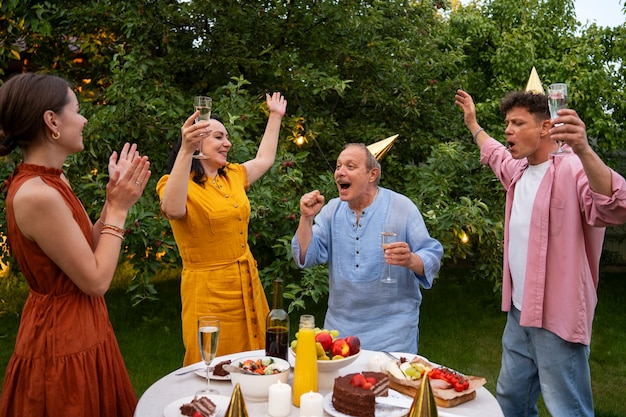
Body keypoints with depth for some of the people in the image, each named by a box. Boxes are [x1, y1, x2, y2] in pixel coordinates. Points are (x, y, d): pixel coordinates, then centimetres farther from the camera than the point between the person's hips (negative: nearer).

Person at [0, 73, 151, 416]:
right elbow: (96, 280, -21)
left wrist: (114, 200, -1)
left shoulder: (53, 180, 3)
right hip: (64, 341, -9)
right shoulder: (36, 195, -26)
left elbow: (89, 248, 8)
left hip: (80, 329, 9)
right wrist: (118, 208, -15)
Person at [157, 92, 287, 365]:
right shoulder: (178, 182, -11)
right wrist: (186, 151, -41)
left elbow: (264, 159, 30)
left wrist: (275, 116, 35)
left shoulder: (233, 175, 12)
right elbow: (173, 210, -34)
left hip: (248, 283, 7)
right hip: (210, 291, -7)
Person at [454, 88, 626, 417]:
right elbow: (494, 155, 34)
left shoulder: (573, 169, -16)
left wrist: (583, 150, -48)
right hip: (518, 312, 9)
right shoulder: (518, 170, 10)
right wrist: (472, 123, 42)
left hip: (557, 319, -8)